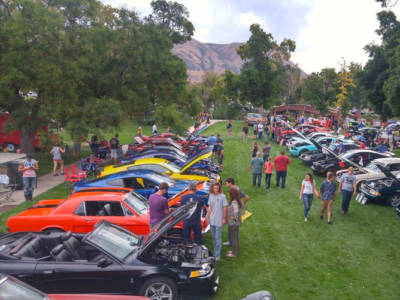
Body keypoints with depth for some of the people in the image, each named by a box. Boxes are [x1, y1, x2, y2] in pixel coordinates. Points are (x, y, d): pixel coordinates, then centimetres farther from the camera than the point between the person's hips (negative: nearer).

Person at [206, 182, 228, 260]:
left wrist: (224, 218, -7)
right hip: (212, 220, 5)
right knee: (214, 238, 16)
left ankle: (217, 255, 4)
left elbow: (225, 208, -7)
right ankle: (215, 253, 29)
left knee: (218, 238, -2)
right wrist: (207, 216, 11)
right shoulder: (211, 196, 4)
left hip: (219, 221, -5)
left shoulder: (222, 196, -11)